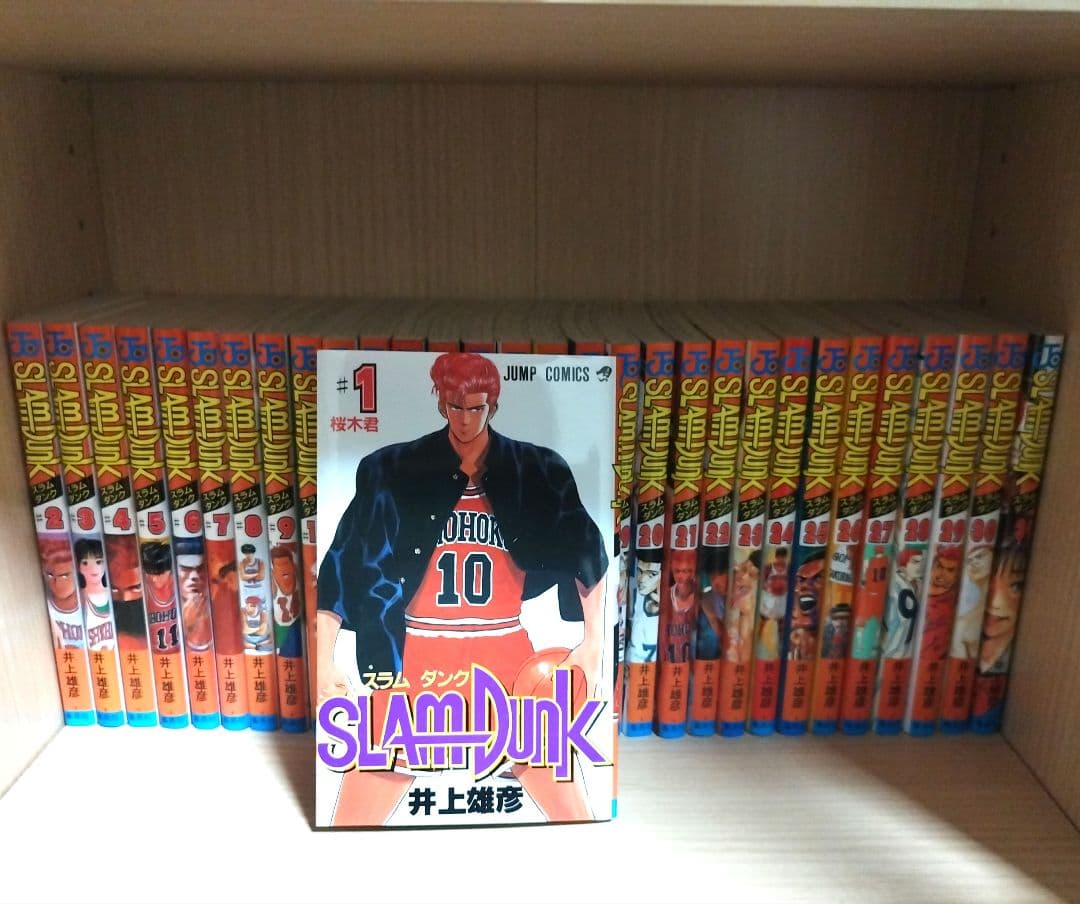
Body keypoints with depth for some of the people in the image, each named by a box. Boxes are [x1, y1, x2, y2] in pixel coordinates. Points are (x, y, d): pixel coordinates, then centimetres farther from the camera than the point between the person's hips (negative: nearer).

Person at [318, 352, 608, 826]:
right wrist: (324, 658, -7)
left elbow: (586, 555, 9)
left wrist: (593, 643, 4)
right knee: (355, 814, 4)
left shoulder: (535, 471, 1)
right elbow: (343, 562, -1)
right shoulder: (395, 470, -2)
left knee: (571, 807, 5)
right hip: (418, 659, 0)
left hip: (505, 654, 1)